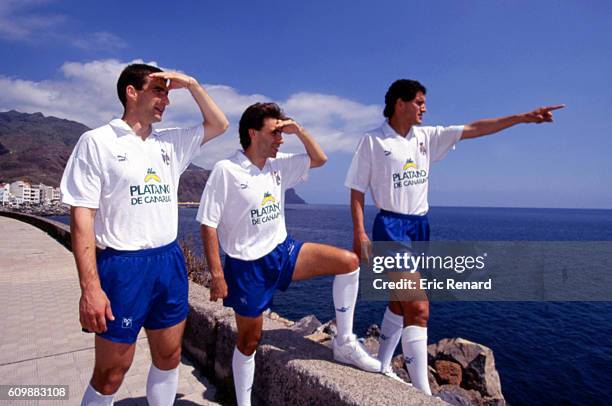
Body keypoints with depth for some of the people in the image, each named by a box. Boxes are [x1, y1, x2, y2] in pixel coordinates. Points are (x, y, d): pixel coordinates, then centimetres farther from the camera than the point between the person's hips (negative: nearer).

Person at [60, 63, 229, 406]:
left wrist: (191, 84, 4)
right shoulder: (97, 141, -6)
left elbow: (219, 125, 17)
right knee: (111, 372, 7)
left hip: (170, 262, 6)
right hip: (123, 265, -5)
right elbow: (81, 216, -11)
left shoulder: (170, 142, 10)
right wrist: (90, 287, -18)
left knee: (169, 357, 16)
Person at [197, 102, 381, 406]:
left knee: (348, 262, -8)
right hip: (248, 266, -5)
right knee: (249, 340, 8)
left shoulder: (279, 164, 2)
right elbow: (208, 225, -15)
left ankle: (344, 343, 4)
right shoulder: (226, 170, -16)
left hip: (283, 251, 6)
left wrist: (298, 130, -3)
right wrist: (217, 275, -17)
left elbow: (319, 159, 12)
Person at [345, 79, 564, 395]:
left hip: (420, 227, 7)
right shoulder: (372, 141, -5)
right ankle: (423, 392, -5)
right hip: (390, 227, -7)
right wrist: (359, 233, -13)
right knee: (418, 307, -14)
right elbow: (357, 191, -5)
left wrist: (523, 117, 4)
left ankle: (382, 368, 34)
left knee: (400, 302, 16)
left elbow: (473, 129, 9)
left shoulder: (426, 137, 10)